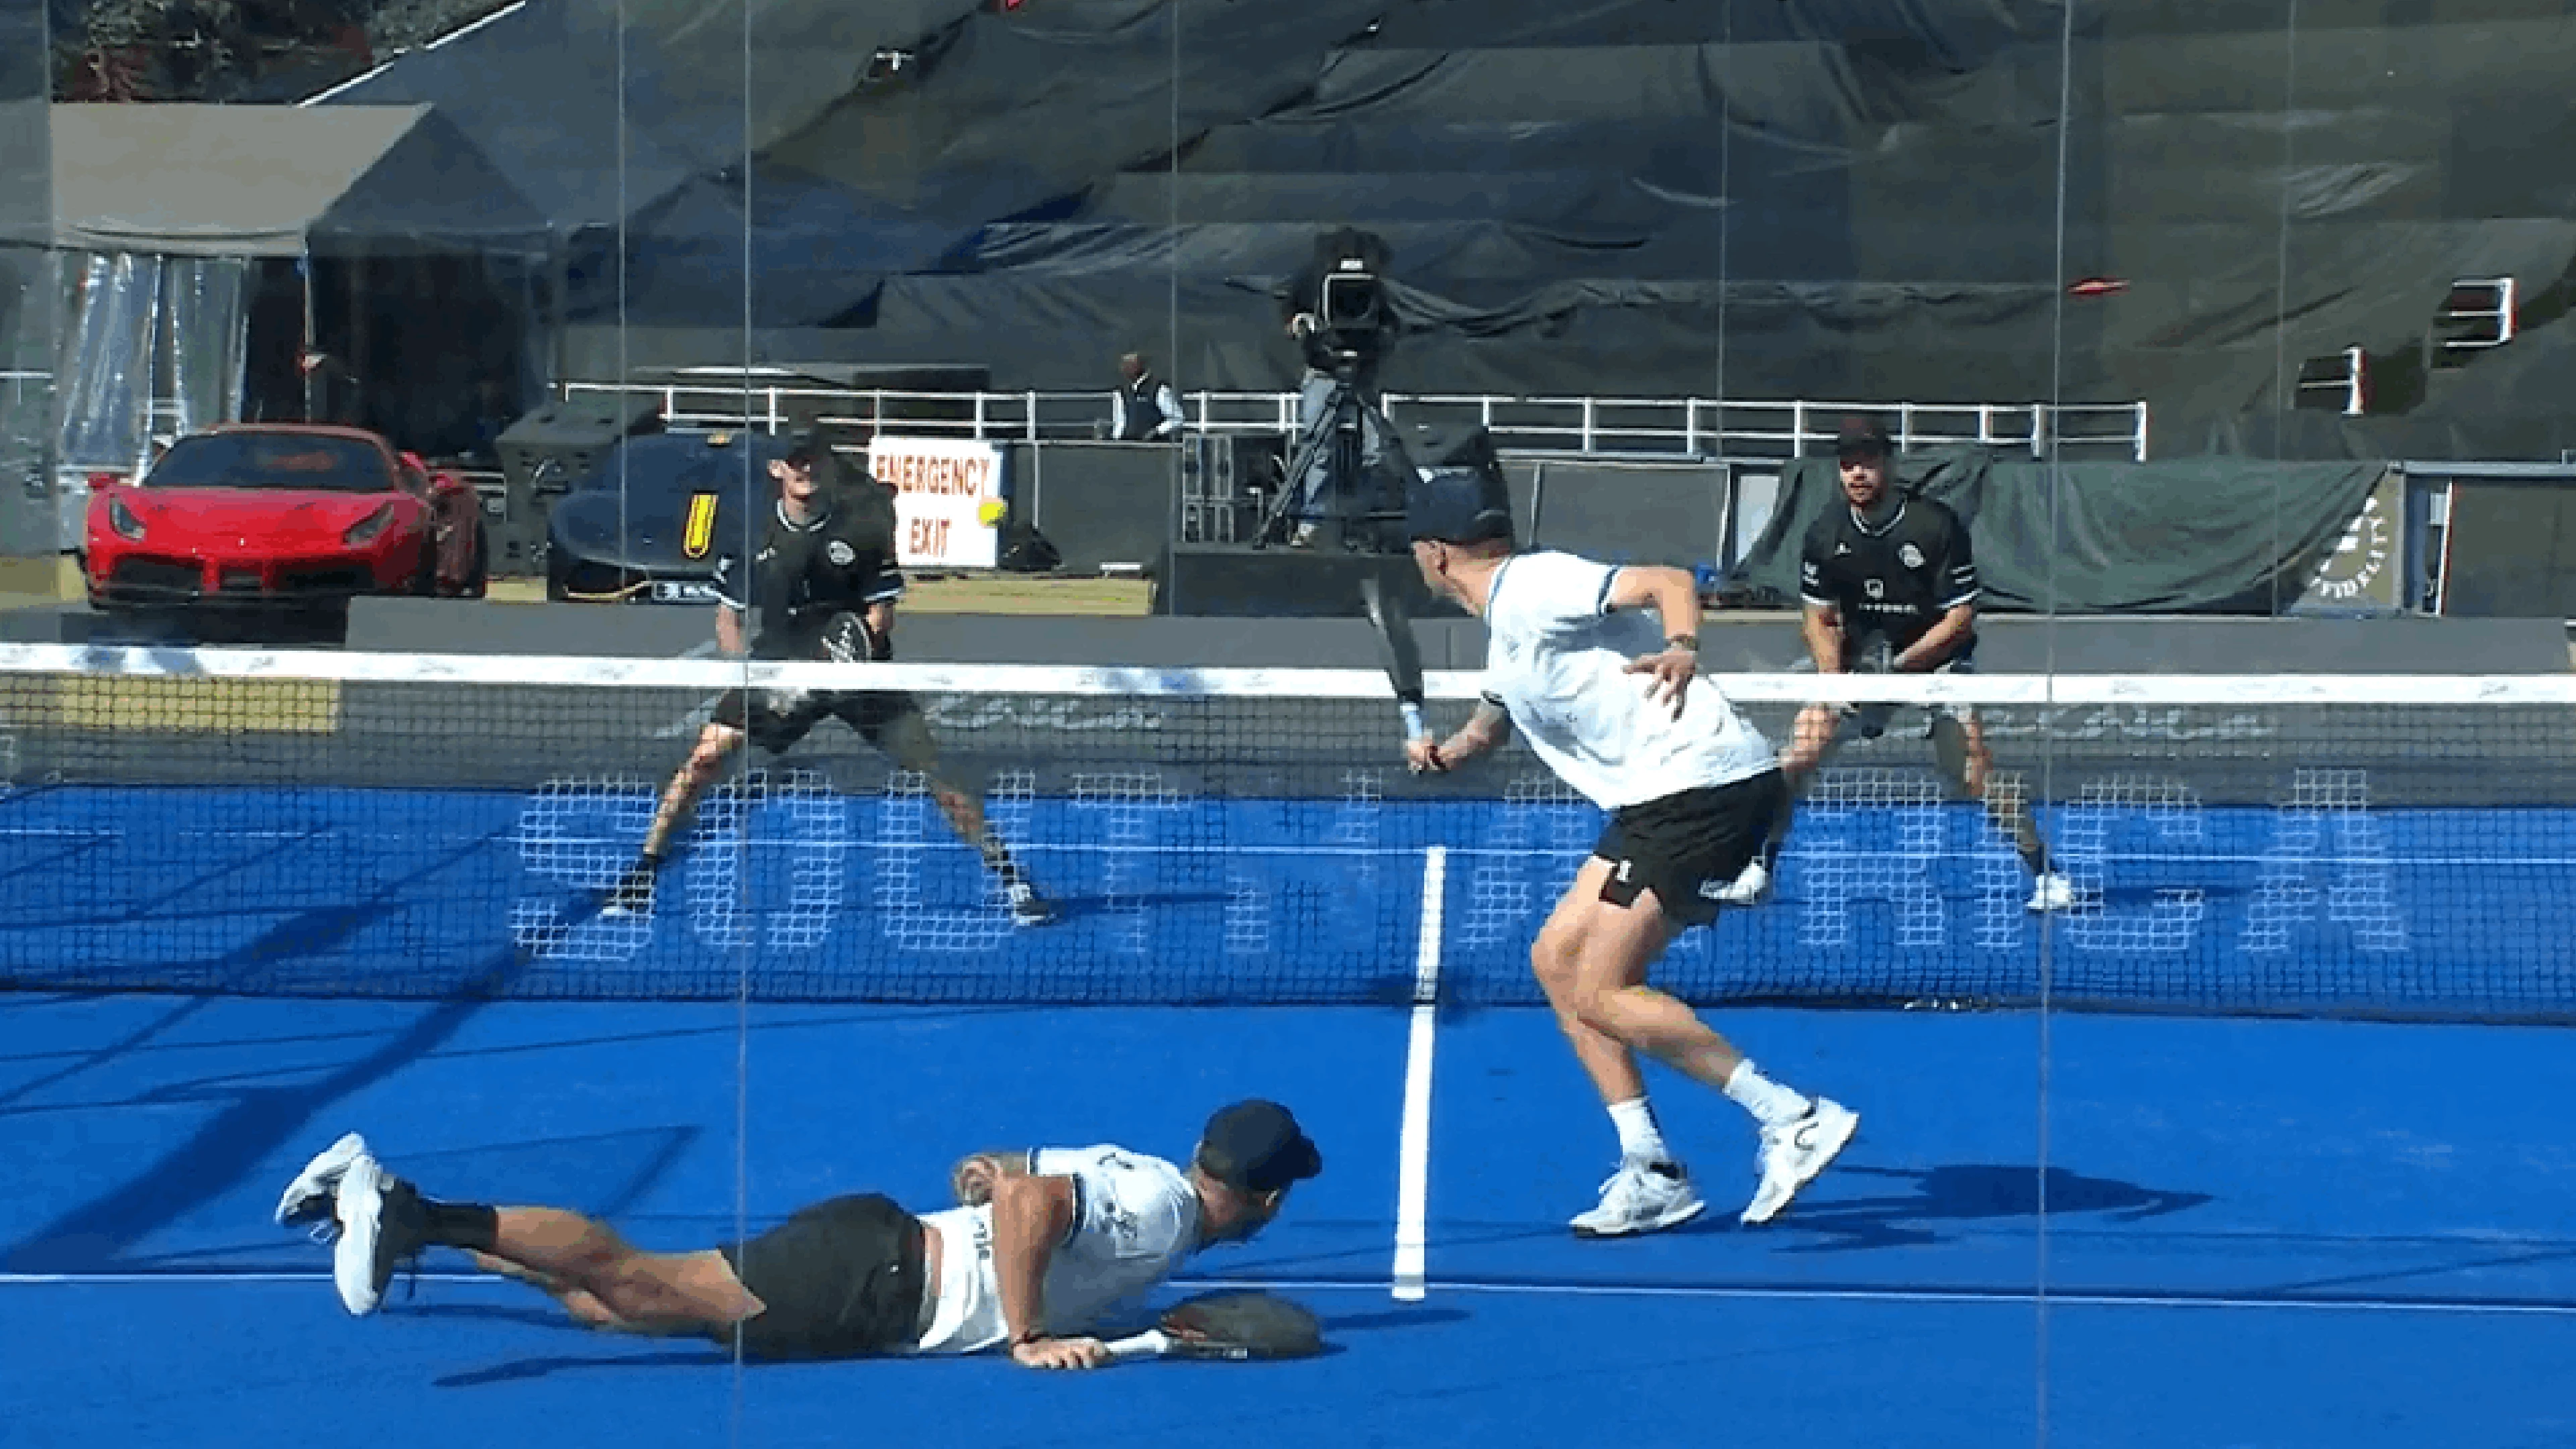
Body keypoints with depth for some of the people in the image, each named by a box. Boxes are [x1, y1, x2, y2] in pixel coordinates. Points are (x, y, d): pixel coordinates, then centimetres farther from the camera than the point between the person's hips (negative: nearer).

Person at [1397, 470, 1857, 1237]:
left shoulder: (1531, 586, -9)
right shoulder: (1506, 625, 22)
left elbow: (1668, 581, -22)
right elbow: (1497, 713, 43)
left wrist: (1681, 649, -41)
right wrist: (1446, 751, 23)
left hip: (1704, 784, -10)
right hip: (1657, 800, 10)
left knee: (1600, 995, -12)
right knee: (1556, 956, 10)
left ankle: (1795, 1120, -9)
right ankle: (1652, 1172, 10)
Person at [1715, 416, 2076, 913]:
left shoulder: (1937, 526, -17)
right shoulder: (1826, 535, -6)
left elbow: (1960, 617, -14)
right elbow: (1819, 618, 3)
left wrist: (1902, 664, -24)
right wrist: (1834, 680, -15)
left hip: (1935, 659, -3)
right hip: (1858, 662, 3)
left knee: (1974, 775, -15)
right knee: (1797, 758, -9)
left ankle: (2045, 873, -1)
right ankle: (1757, 871, 5)